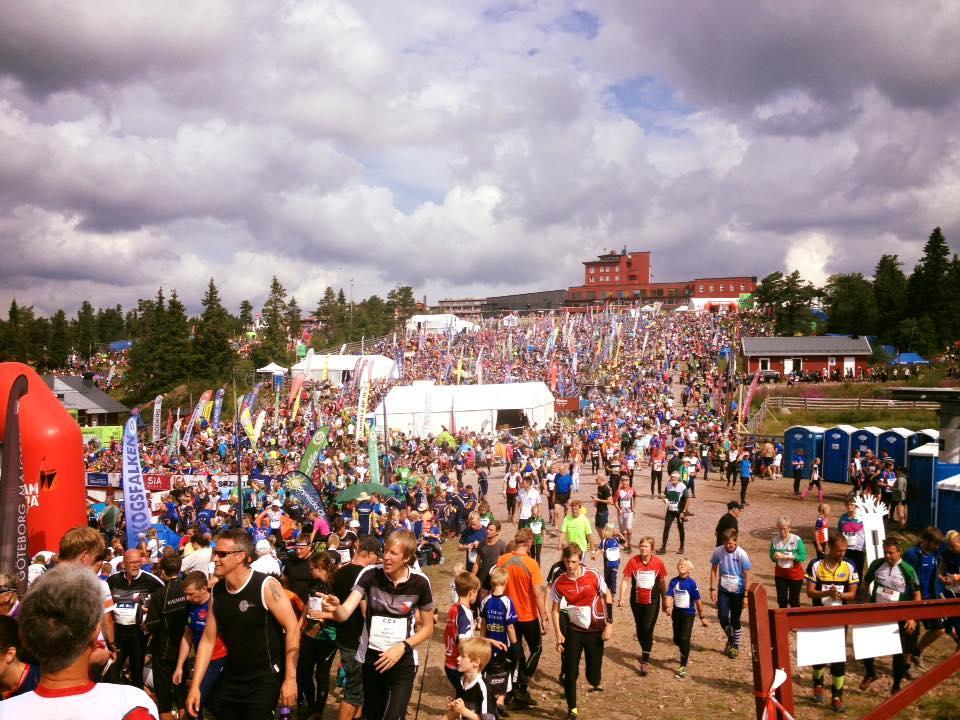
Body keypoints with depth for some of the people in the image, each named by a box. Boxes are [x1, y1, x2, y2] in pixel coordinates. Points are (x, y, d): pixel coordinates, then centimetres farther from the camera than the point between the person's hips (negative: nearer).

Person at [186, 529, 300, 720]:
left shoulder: (266, 586, -19)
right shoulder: (216, 591, -1)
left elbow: (292, 629, -17)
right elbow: (208, 639, 6)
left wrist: (290, 679, -19)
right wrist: (195, 686, 1)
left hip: (265, 679, -6)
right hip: (231, 678, 6)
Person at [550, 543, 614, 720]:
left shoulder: (593, 575, -16)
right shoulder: (559, 583, -12)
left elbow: (607, 597, -2)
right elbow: (555, 609, 0)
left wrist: (609, 623, -7)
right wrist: (558, 635, -4)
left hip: (596, 630, -1)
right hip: (574, 630, 1)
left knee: (594, 677, 3)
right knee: (570, 673, -1)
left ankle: (594, 682, 41)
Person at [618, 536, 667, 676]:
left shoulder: (658, 562, -11)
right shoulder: (633, 561, -12)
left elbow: (662, 582, 2)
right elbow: (625, 580, -7)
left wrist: (664, 600, 8)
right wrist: (621, 599, -11)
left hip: (652, 602, -2)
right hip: (636, 601, 2)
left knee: (647, 630, -8)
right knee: (639, 629, 15)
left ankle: (645, 661, -2)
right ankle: (645, 651, 39)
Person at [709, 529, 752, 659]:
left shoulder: (742, 554, -16)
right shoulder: (718, 552, -9)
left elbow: (747, 576, -9)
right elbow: (714, 569, 3)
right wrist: (713, 589, 0)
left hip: (737, 592, -2)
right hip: (723, 590, 2)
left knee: (735, 620, 6)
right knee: (722, 617, -7)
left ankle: (736, 645, 27)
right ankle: (730, 638, 23)